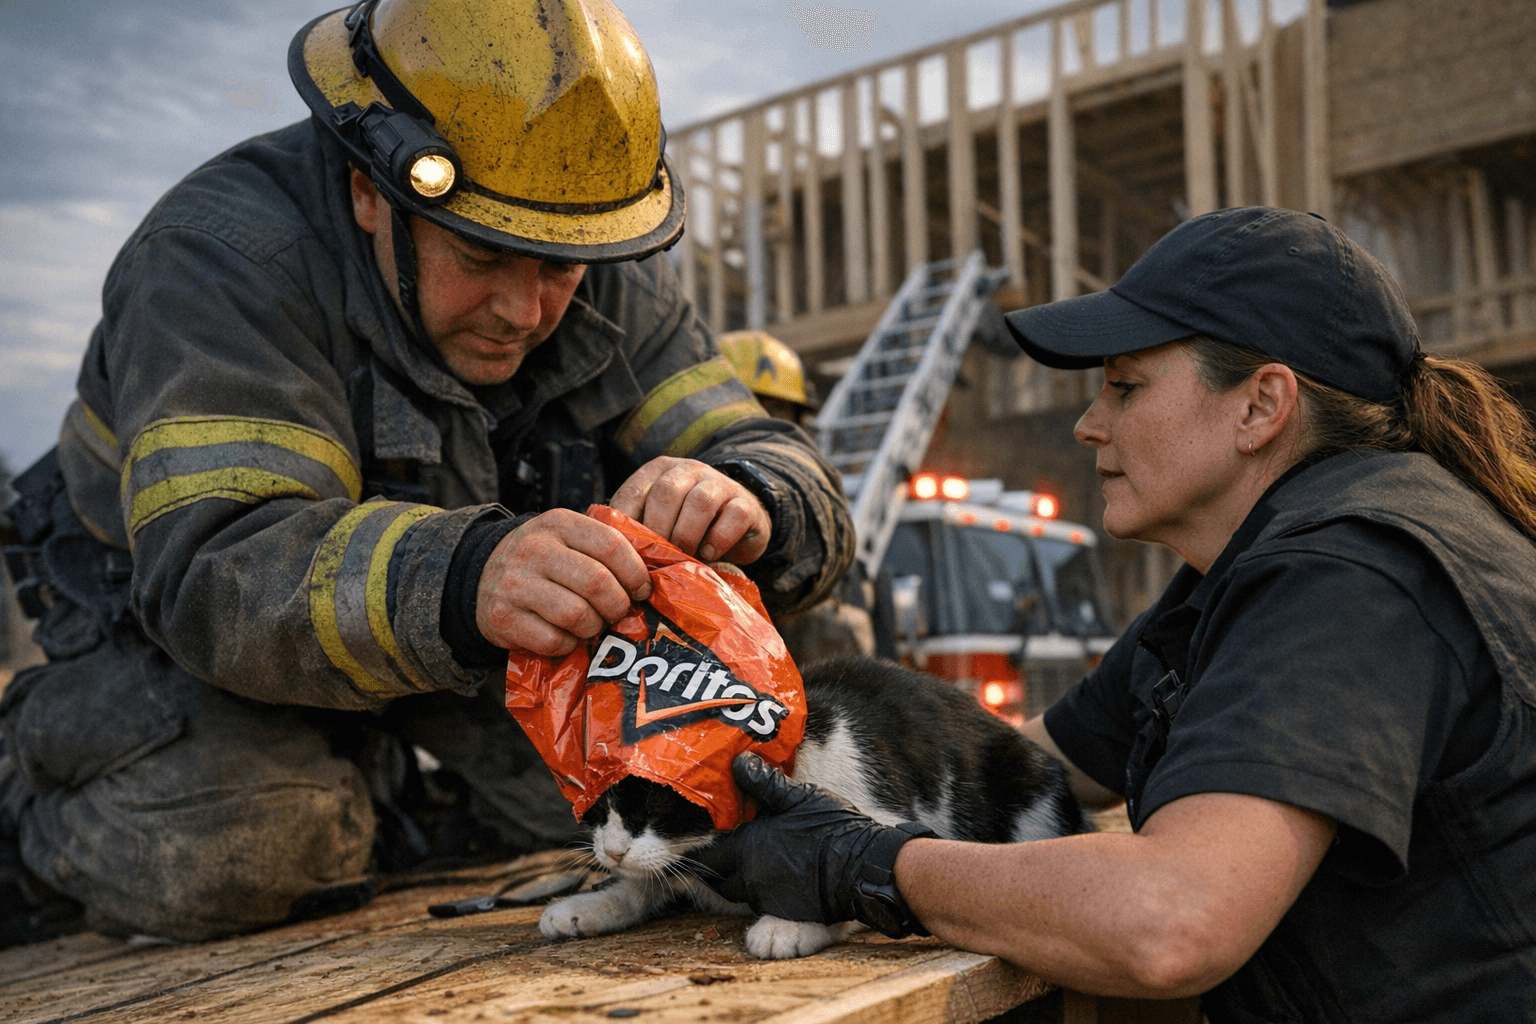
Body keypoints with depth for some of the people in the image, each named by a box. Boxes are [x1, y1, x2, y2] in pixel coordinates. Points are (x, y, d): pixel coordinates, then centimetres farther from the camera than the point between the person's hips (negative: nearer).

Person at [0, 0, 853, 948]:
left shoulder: (613, 281, -12)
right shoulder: (222, 258, -28)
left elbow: (801, 494, -15)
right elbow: (217, 570, -41)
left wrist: (746, 504, -41)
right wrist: (456, 582, -61)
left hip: (460, 636, 5)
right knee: (219, 858, -31)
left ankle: (383, 798, 14)